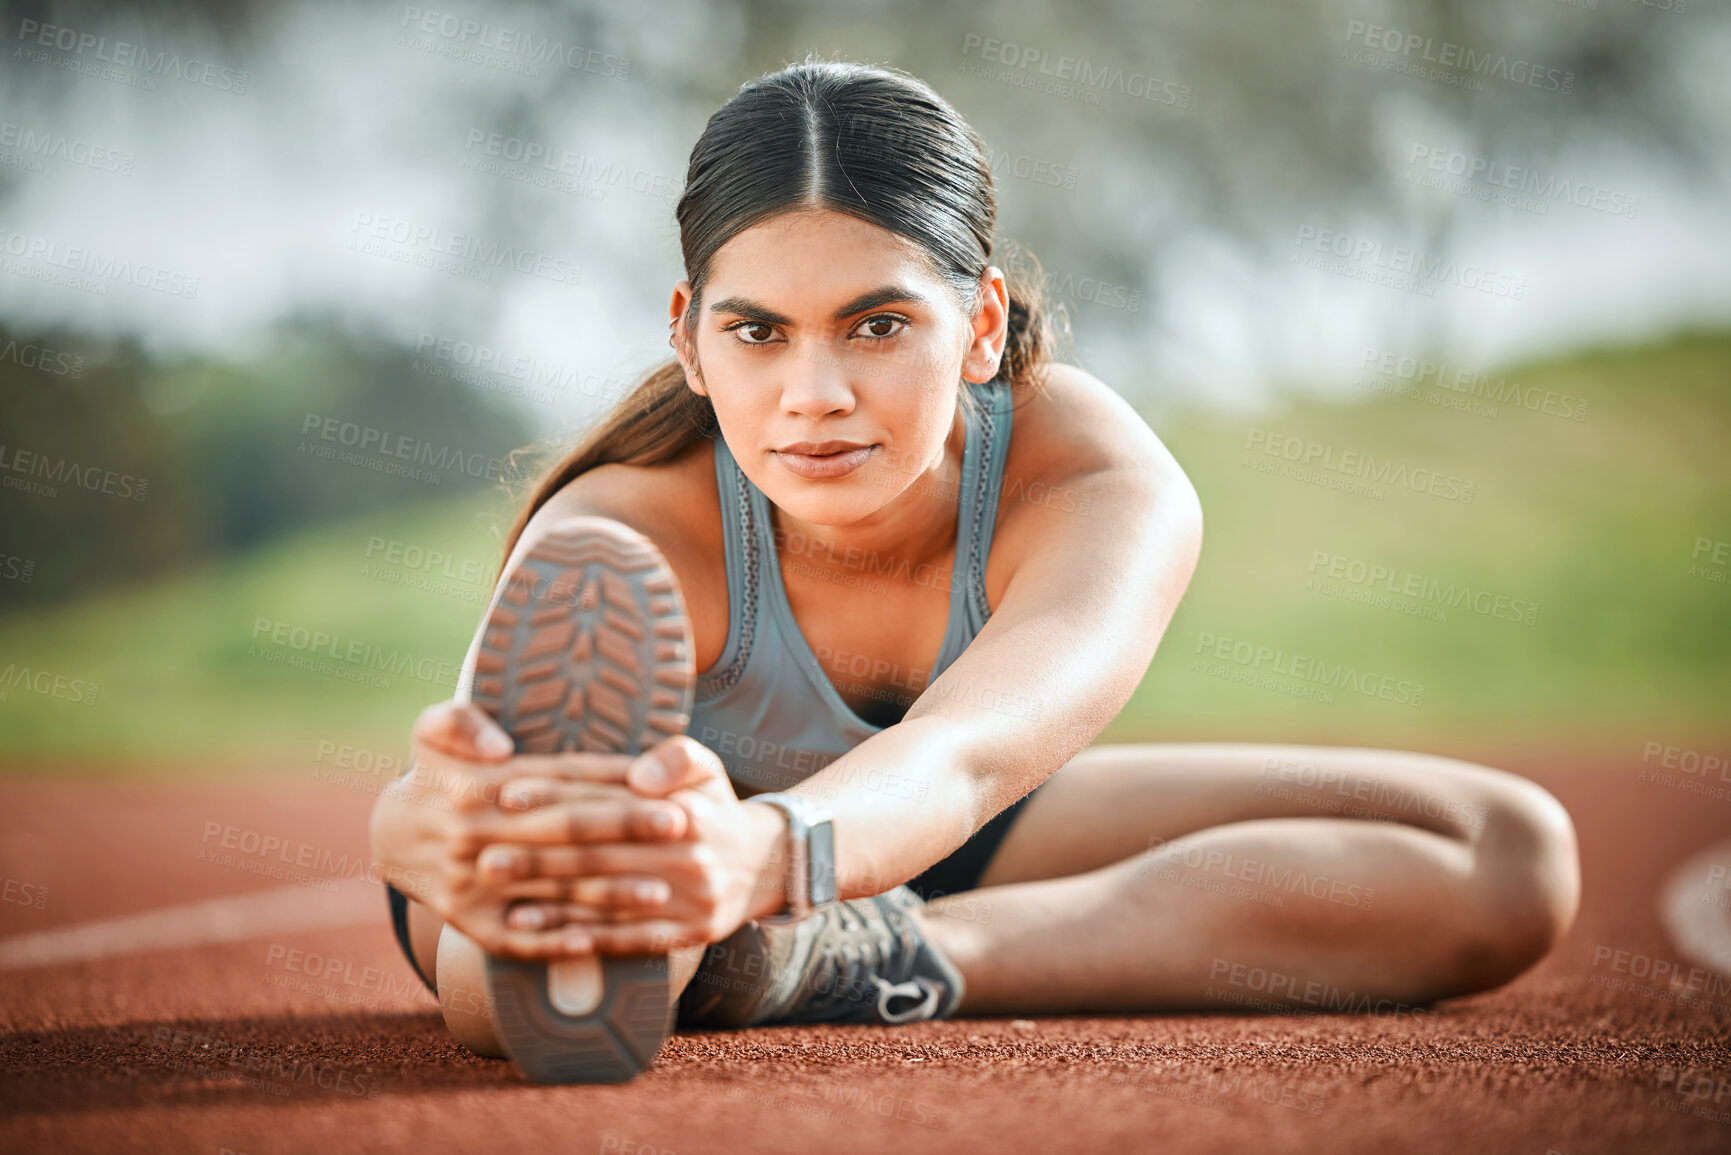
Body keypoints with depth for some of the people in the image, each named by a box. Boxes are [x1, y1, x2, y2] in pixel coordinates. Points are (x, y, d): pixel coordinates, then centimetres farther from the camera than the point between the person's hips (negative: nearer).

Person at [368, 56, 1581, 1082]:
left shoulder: (1112, 493, -32)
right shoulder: (627, 534, -35)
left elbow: (962, 758, -54)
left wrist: (764, 853, -78)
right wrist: (458, 823, -82)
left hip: (946, 848, 5)